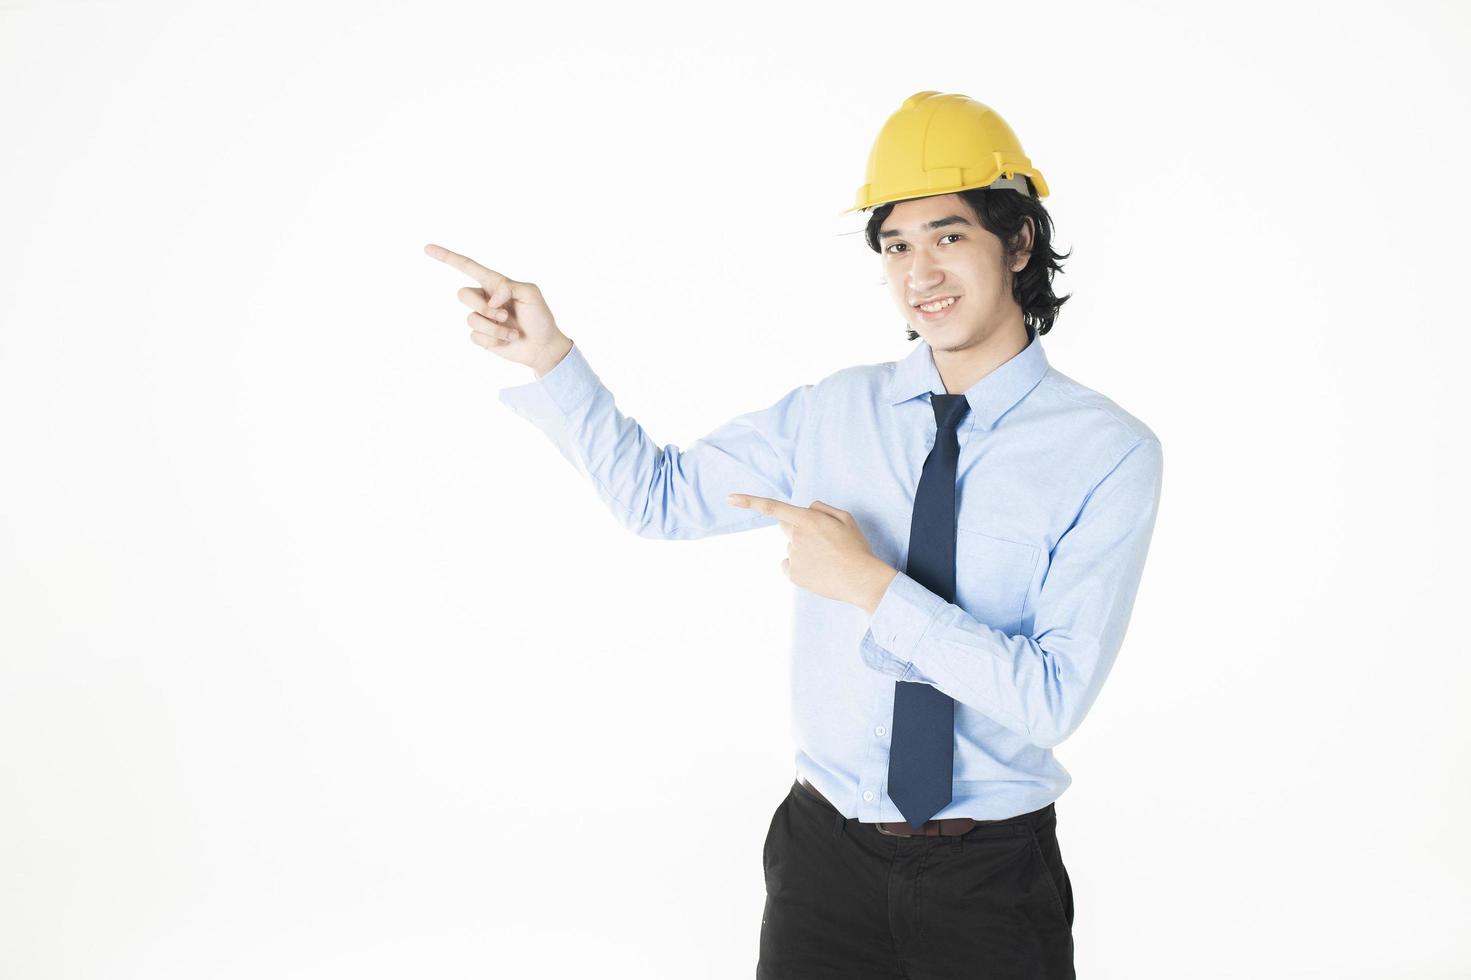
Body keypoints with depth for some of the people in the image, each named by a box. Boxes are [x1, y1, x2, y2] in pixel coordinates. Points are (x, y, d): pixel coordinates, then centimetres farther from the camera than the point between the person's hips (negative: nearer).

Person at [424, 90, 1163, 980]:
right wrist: (548, 356, -5)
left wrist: (873, 587, -23)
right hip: (827, 853, 3)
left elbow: (1054, 698, -18)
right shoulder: (836, 413, -1)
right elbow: (659, 493, 5)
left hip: (991, 877, -2)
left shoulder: (1109, 453, -13)